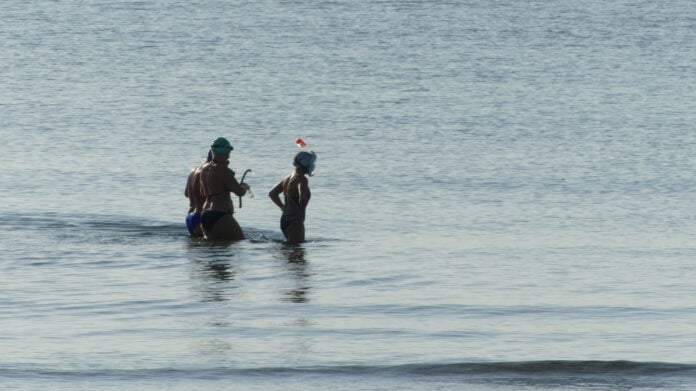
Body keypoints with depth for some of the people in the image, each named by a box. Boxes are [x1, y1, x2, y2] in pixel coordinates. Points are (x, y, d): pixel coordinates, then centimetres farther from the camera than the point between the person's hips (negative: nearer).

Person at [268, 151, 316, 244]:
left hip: (284, 219, 9)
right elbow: (303, 196, -34)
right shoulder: (301, 179, -14)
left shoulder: (288, 178, 13)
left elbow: (272, 193, 23)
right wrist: (301, 216, -23)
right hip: (294, 221, -9)